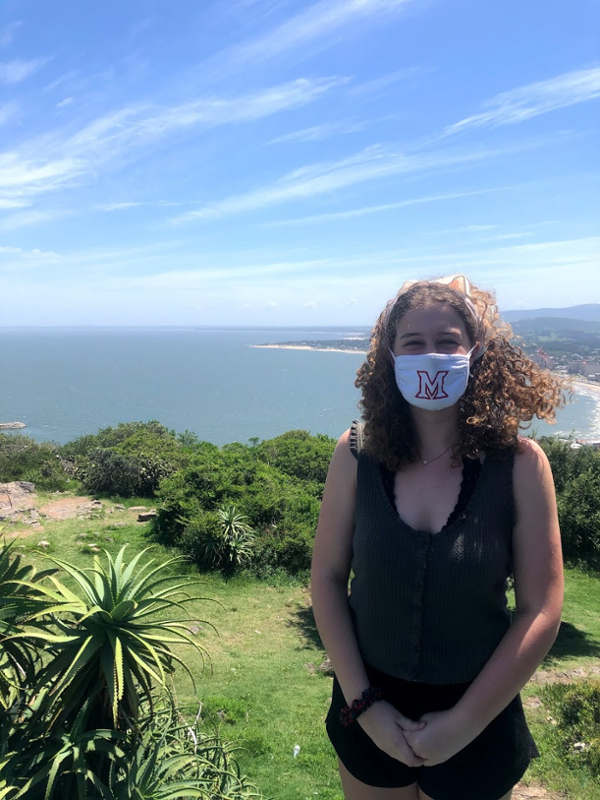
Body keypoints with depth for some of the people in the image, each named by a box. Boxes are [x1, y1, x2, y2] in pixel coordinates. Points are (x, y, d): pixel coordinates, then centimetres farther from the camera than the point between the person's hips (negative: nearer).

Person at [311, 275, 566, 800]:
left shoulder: (520, 464, -16)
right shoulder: (357, 454, -13)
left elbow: (540, 610, -12)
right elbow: (327, 578, -7)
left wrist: (463, 723, -12)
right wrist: (362, 703, -10)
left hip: (477, 717, -1)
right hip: (369, 709, 1)